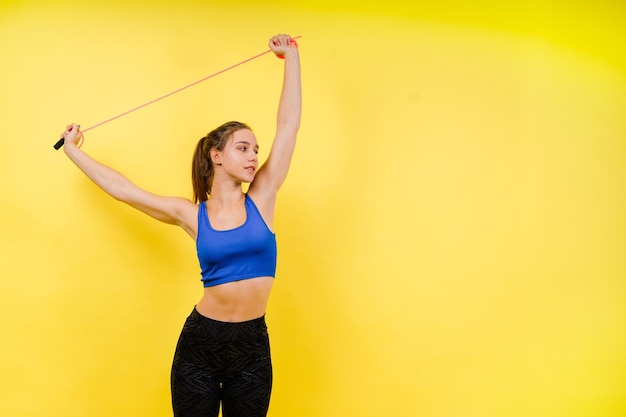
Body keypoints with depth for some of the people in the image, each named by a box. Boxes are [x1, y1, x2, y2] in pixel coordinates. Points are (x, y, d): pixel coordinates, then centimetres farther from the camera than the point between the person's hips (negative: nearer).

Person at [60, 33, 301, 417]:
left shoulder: (261, 199, -1)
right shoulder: (192, 215, -1)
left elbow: (289, 124, 0)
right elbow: (122, 189, 9)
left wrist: (291, 55, 5)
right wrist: (73, 151, 18)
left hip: (252, 346, 1)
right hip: (200, 342, -1)